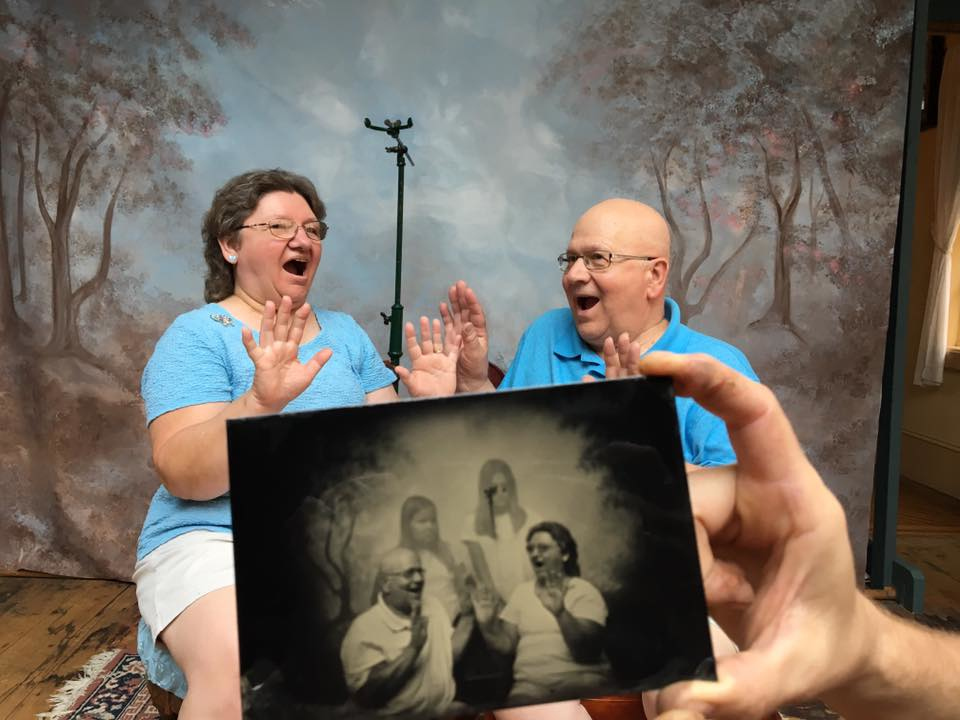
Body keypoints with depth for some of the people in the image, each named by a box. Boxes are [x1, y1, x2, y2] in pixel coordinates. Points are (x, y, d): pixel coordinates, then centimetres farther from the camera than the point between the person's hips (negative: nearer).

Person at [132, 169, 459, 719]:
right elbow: (182, 474, -15)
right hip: (218, 538, -4)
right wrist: (260, 401, -31)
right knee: (242, 670, -34)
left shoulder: (344, 331, 13)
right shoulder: (197, 335, -2)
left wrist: (429, 407, -9)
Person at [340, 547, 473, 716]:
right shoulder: (365, 629, -12)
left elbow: (450, 653, 12)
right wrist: (413, 648, -24)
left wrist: (469, 611, 2)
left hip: (449, 711, 5)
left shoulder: (432, 604, 7)